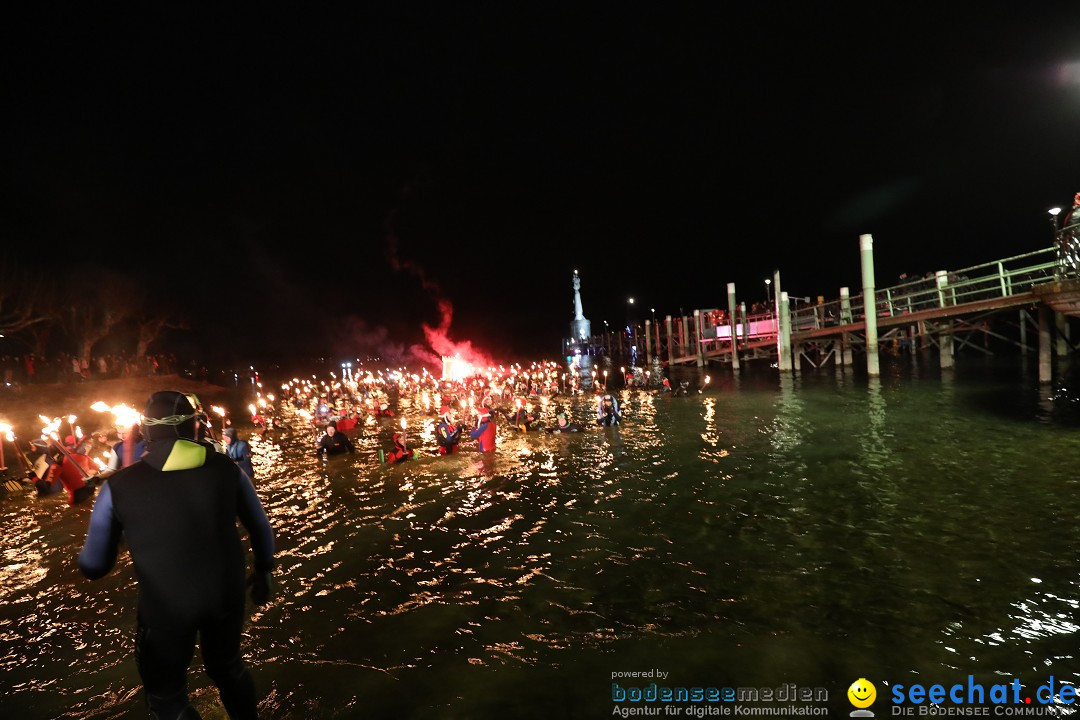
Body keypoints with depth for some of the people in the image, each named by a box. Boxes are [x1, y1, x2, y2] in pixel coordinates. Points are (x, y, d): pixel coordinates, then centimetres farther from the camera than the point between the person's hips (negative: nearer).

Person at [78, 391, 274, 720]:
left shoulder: (118, 486, -12)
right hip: (227, 595, 2)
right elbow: (261, 529, 1)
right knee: (228, 667, 29)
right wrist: (263, 572, 19)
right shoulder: (226, 469, -9)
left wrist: (83, 555, 21)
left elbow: (95, 567, -3)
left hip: (164, 606, -2)